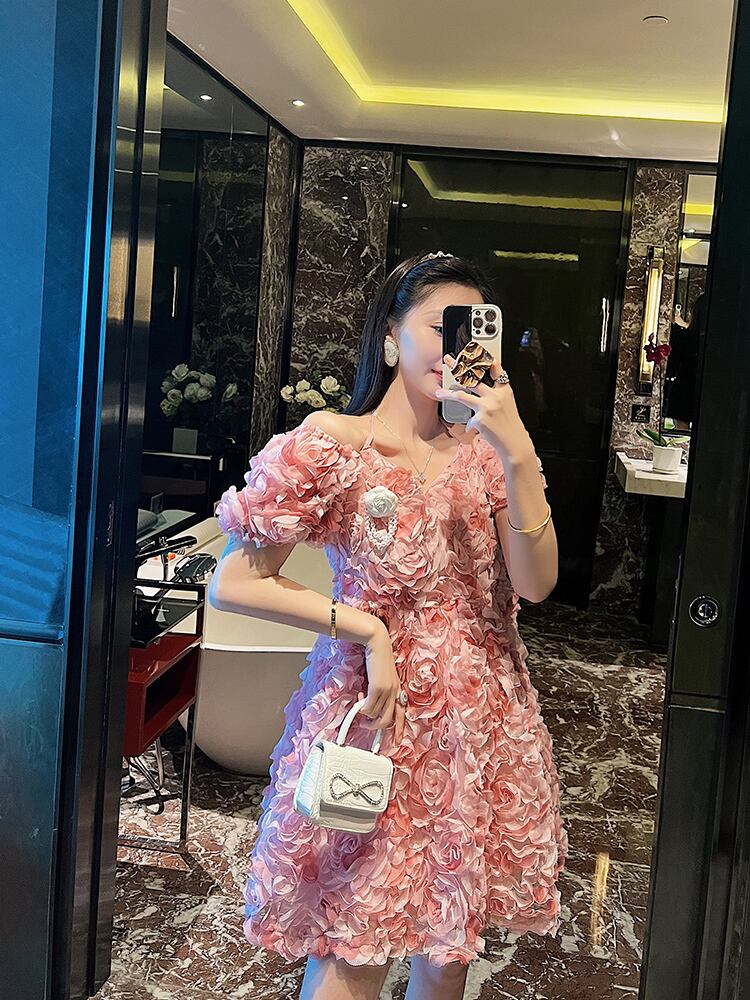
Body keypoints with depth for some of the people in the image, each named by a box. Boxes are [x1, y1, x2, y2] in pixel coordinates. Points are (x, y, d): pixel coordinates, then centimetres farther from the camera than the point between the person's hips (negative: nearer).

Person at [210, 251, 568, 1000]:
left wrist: (518, 454, -20)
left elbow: (535, 583, -9)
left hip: (481, 720, 4)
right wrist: (364, 627, -15)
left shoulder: (485, 448, 2)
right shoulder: (330, 444, -10)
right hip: (377, 713, -4)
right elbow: (232, 585, -10)